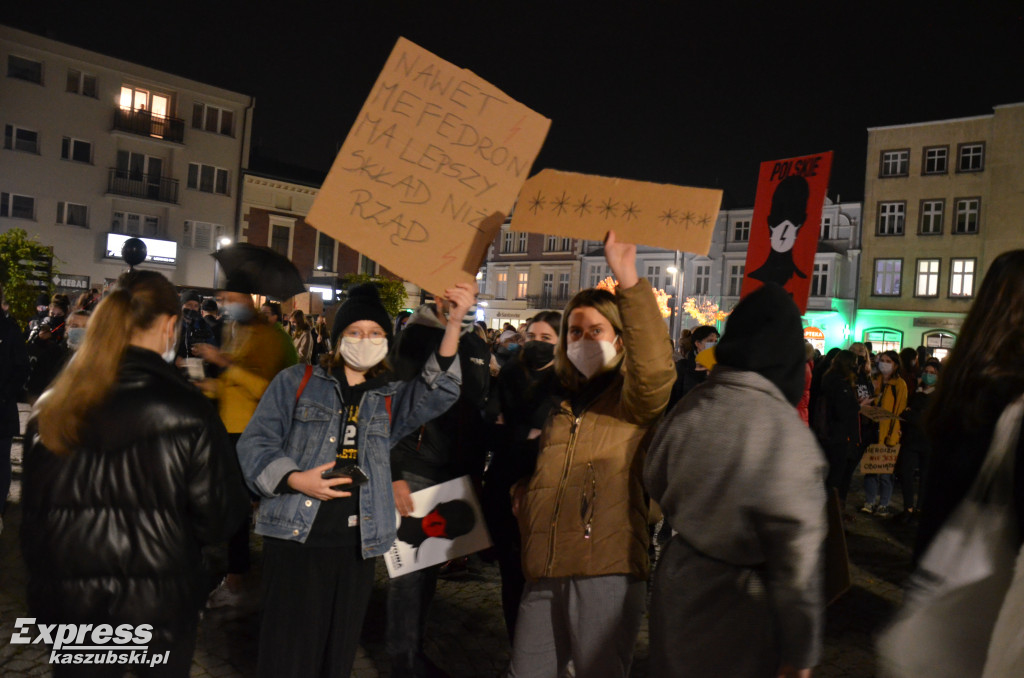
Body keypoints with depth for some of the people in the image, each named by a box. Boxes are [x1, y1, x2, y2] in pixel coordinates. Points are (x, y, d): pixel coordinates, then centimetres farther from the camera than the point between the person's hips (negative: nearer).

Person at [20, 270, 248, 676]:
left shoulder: (50, 411, -6)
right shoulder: (189, 413, -20)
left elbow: (33, 516, 4)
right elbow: (219, 520, -13)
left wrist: (43, 589, 19)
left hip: (67, 609, 3)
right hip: (160, 612, -3)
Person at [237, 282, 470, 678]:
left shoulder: (392, 398, 10)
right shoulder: (297, 382, 5)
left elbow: (440, 390, -7)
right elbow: (256, 442, 1)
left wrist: (454, 323, -19)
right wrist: (295, 479, -17)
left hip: (357, 544, 3)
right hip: (295, 536, -2)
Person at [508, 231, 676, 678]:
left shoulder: (632, 399, -1)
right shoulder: (559, 401, 18)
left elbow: (655, 367, -25)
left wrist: (629, 281, -31)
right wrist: (524, 503, 10)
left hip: (606, 573, -6)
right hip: (544, 572, 6)